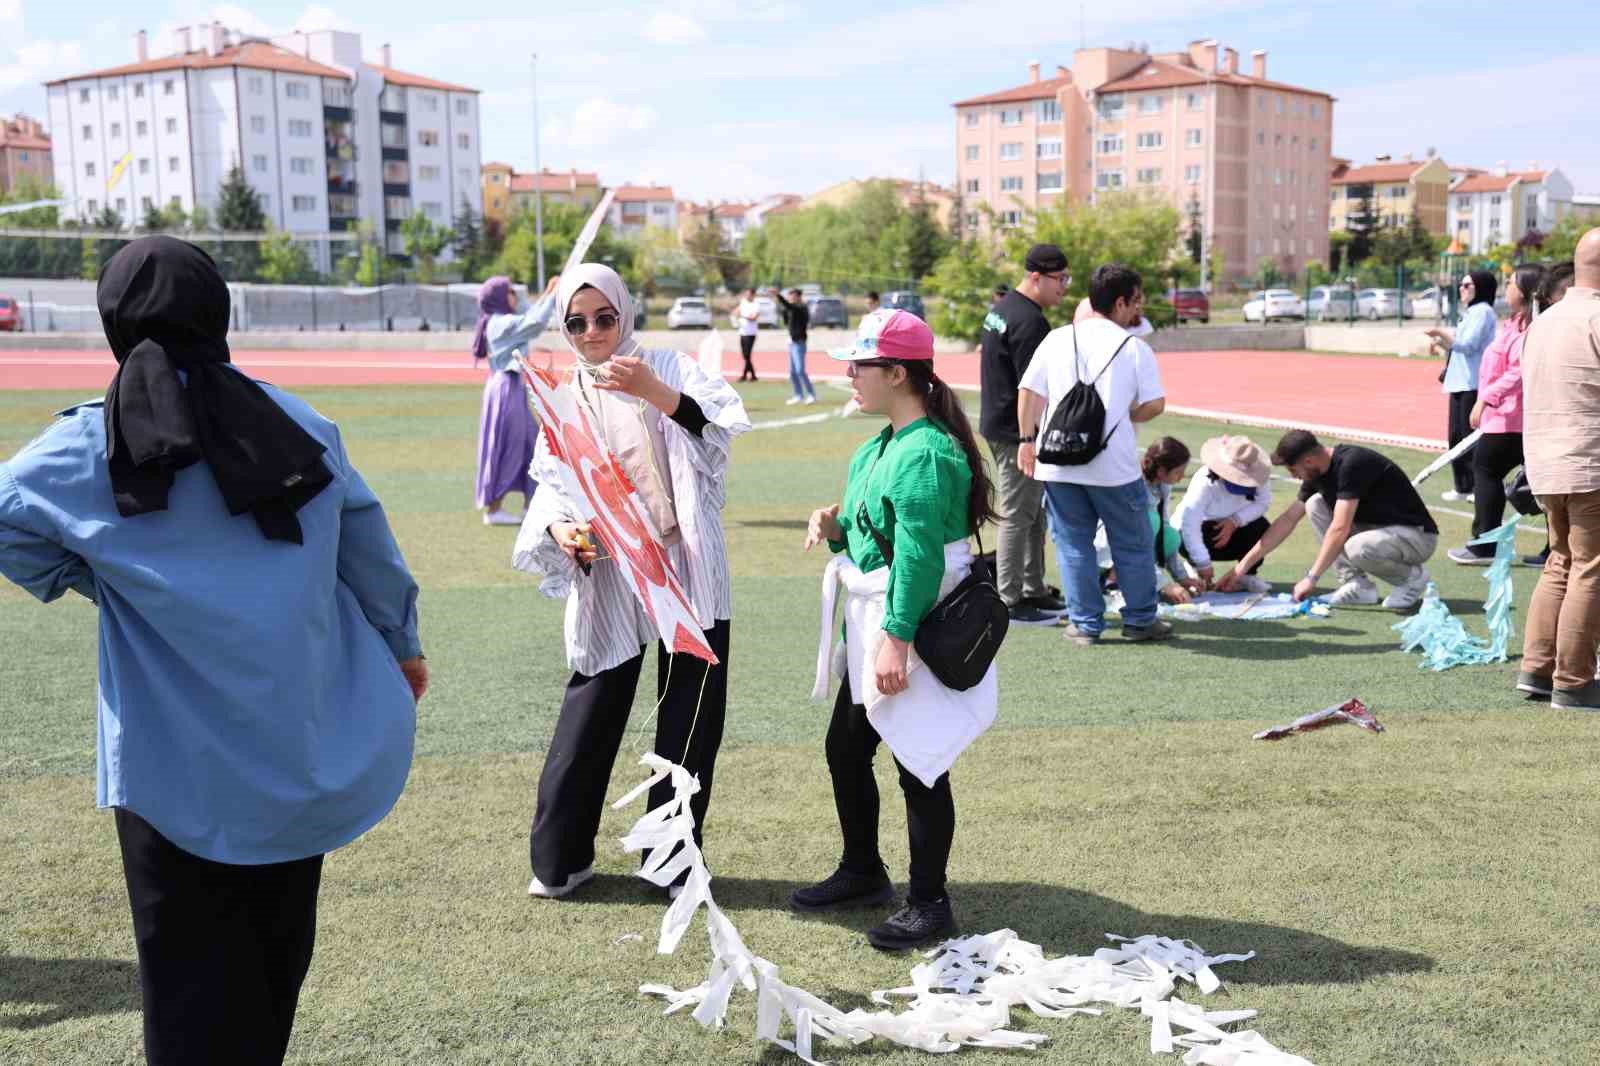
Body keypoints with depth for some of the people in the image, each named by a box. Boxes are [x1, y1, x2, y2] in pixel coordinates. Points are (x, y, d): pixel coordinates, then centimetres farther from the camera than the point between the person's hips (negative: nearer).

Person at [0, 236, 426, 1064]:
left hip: (178, 762, -3)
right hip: (304, 743, 4)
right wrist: (400, 646, 21)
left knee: (191, 967, 7)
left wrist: (88, 578, 8)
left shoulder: (91, 446, -8)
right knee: (277, 941, 19)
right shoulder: (293, 422, 1)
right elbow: (367, 541, 7)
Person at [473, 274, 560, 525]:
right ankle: (493, 511, 0)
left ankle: (530, 506, 17)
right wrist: (554, 295, -12)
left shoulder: (500, 323, 14)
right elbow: (537, 323, -22)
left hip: (511, 387, 10)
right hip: (506, 388, -10)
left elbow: (529, 320, 27)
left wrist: (547, 295, 22)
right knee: (506, 449, -5)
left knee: (531, 446, 13)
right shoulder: (503, 323, -14)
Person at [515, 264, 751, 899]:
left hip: (685, 569, -1)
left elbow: (726, 421, -17)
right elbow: (552, 483, 4)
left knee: (690, 718, 5)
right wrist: (560, 530, -17)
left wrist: (654, 392, -33)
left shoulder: (668, 368, -1)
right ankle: (559, 857, 19)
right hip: (608, 578, 1)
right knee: (589, 714, 3)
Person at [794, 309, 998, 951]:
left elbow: (919, 556, -26)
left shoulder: (926, 454, -21)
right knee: (845, 749, 19)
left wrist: (896, 641, -28)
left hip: (915, 634, -11)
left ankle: (929, 904, 15)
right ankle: (862, 873, 37)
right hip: (871, 630, 11)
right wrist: (833, 524, 1)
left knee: (918, 766, 1)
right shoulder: (879, 447, 11)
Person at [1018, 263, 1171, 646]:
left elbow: (1029, 392, 3)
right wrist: (1125, 418, 12)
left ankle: (1085, 623, 14)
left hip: (1058, 463, 3)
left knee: (1074, 544, 12)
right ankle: (1140, 620, 21)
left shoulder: (1057, 339, 5)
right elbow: (1154, 404, -7)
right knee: (1133, 544, 13)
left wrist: (1027, 439, 11)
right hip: (1113, 466, -3)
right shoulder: (1135, 348, -4)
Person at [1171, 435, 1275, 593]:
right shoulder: (1205, 482, -34)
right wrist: (1203, 564, -41)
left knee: (1261, 527, -23)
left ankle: (1247, 575, -4)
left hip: (1229, 530, 3)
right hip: (1195, 533, -3)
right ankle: (1194, 568, -1)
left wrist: (1235, 521, -34)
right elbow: (1189, 523, -40)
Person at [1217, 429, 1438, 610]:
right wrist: (1244, 564, 5)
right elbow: (1288, 519, 7)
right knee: (1315, 504, -4)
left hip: (1417, 535, -8)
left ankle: (1413, 576, -4)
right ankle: (1359, 586, -1)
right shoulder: (1319, 473, 1)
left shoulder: (1351, 464, -26)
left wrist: (1311, 578, -22)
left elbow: (1339, 529, -28)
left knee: (1357, 548, -37)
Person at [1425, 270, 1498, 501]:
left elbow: (1467, 345, -17)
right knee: (1457, 437, 10)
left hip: (1473, 385, -10)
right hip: (1459, 384, 10)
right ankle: (1463, 487, 16)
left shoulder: (1483, 311, -9)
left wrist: (1442, 334, -10)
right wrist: (1442, 343, 7)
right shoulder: (1471, 312, 20)